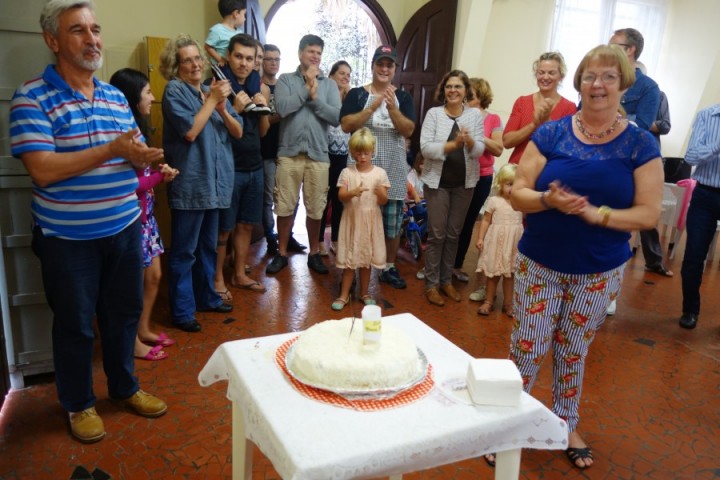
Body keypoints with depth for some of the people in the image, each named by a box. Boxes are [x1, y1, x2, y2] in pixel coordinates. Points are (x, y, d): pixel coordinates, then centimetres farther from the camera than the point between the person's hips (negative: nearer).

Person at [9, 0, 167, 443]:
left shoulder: (116, 97, 8)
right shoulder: (32, 97, -11)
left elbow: (135, 155, 10)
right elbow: (43, 170, -21)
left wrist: (143, 157, -14)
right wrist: (111, 150, -22)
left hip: (124, 229, 5)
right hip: (68, 238, -5)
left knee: (124, 313, 17)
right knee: (75, 325, 10)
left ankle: (125, 386, 38)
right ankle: (79, 404, 31)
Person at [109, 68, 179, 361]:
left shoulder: (137, 130, 9)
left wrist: (159, 170, -5)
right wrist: (160, 176, -10)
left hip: (146, 213, 9)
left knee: (154, 276, 17)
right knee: (136, 282, 5)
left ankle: (144, 331, 33)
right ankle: (133, 342, 22)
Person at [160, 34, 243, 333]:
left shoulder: (213, 90, 14)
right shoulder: (174, 91, -5)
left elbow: (238, 132, 8)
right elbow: (190, 131, -17)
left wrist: (222, 109, -10)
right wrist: (211, 100, -12)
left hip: (215, 182, 7)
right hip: (189, 184, -7)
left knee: (208, 246, 17)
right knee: (184, 251, 0)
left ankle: (206, 297, 31)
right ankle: (182, 311, 9)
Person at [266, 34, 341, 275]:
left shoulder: (329, 84, 9)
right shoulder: (285, 80, 5)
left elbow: (336, 117, -3)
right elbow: (282, 108, -13)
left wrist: (315, 96, -9)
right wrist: (306, 88, -7)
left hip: (318, 154, 1)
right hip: (289, 152, -1)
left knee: (315, 209, 8)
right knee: (284, 207, 5)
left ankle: (314, 253, 24)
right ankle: (281, 254, 19)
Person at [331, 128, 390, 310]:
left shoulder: (379, 173, -1)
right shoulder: (347, 172, -2)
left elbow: (383, 201, -2)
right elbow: (341, 196, -8)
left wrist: (381, 193, -25)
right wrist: (353, 192, -28)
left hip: (371, 221, 1)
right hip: (352, 220, -1)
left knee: (366, 257, 10)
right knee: (349, 258, 4)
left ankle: (364, 292, 25)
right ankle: (344, 294, 14)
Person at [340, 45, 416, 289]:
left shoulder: (403, 97, 8)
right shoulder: (357, 94, 2)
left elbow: (408, 130, -4)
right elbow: (346, 125, -11)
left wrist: (392, 108, -19)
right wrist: (373, 106, -19)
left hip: (394, 170, 3)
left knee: (393, 222, 8)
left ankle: (389, 267, 23)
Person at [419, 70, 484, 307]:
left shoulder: (475, 114, 2)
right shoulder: (433, 113, -4)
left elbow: (479, 150, -4)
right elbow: (425, 147, -13)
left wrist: (470, 141, -25)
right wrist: (453, 145, -25)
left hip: (464, 183, 3)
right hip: (438, 181, -2)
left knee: (454, 233, 12)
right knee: (437, 234, 1)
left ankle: (446, 280, 26)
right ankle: (431, 284, 13)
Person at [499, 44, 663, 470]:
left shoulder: (640, 145, -5)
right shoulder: (551, 134, -5)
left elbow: (649, 213, -9)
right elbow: (518, 194, -6)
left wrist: (594, 213, -24)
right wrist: (548, 200, -26)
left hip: (599, 272, 1)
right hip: (539, 264, 0)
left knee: (574, 351, 17)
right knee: (527, 349, 5)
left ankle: (566, 426, 39)